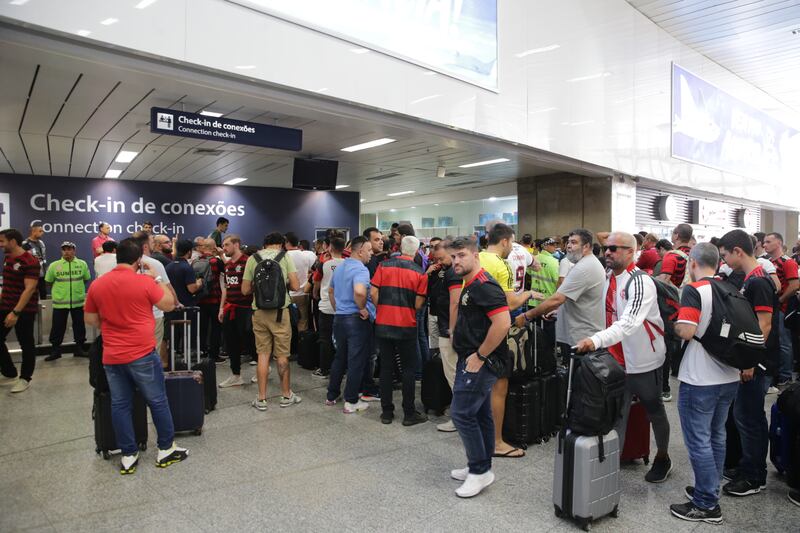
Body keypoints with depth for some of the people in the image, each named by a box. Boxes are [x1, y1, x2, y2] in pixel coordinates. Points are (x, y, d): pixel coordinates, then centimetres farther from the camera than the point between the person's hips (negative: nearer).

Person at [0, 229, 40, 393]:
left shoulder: (30, 261, -16)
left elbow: (29, 289, -21)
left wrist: (16, 312, -24)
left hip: (24, 310, -8)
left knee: (26, 344, 3)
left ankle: (25, 378, 16)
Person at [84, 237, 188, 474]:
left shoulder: (97, 285, 2)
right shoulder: (145, 282, -13)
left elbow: (90, 320, 11)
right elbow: (169, 304, -1)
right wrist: (156, 279, 7)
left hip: (111, 357, 4)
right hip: (142, 354, -4)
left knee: (120, 405, 12)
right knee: (158, 401, 9)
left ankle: (128, 456, 19)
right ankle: (166, 449, 19)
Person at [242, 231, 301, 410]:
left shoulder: (252, 258, 4)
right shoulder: (285, 257, -2)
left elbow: (245, 290, 4)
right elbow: (295, 285, -7)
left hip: (259, 312, 2)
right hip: (280, 311, -2)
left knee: (263, 354, 9)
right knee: (282, 355, 8)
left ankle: (261, 399, 13)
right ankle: (286, 395, 20)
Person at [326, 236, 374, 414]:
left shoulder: (340, 267, 12)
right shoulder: (360, 269, -17)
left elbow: (331, 291, 25)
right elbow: (359, 291, -36)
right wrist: (363, 308, -21)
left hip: (339, 318, 9)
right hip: (356, 320, -8)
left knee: (340, 358, 19)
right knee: (356, 361, 2)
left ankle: (331, 396, 28)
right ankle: (351, 401, 9)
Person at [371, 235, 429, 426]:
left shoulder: (384, 265, 0)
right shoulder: (419, 273, -4)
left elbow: (373, 293, -3)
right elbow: (418, 304, -6)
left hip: (383, 324, 2)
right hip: (406, 325, -2)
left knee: (386, 367, 10)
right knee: (408, 369, 8)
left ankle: (386, 412, 16)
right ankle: (409, 413, 12)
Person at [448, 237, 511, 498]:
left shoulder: (484, 286, -18)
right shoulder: (469, 286, 13)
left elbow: (503, 323, -27)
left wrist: (480, 355, -22)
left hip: (480, 361, -10)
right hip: (471, 360, 10)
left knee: (461, 412, -7)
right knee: (480, 414, 16)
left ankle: (480, 471, 5)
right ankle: (482, 467, 27)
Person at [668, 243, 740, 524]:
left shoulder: (693, 290, -16)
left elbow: (686, 331, -23)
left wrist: (674, 323, -4)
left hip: (700, 379, -8)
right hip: (729, 376, 8)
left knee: (699, 441, 2)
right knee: (716, 436, 19)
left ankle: (707, 505, 10)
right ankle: (709, 491, 31)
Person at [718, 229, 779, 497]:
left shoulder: (758, 282, -19)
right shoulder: (751, 279, 11)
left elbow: (764, 325, -22)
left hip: (757, 363, -9)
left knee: (749, 418, 0)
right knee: (746, 416, 17)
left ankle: (755, 478, 13)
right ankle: (747, 468, 30)